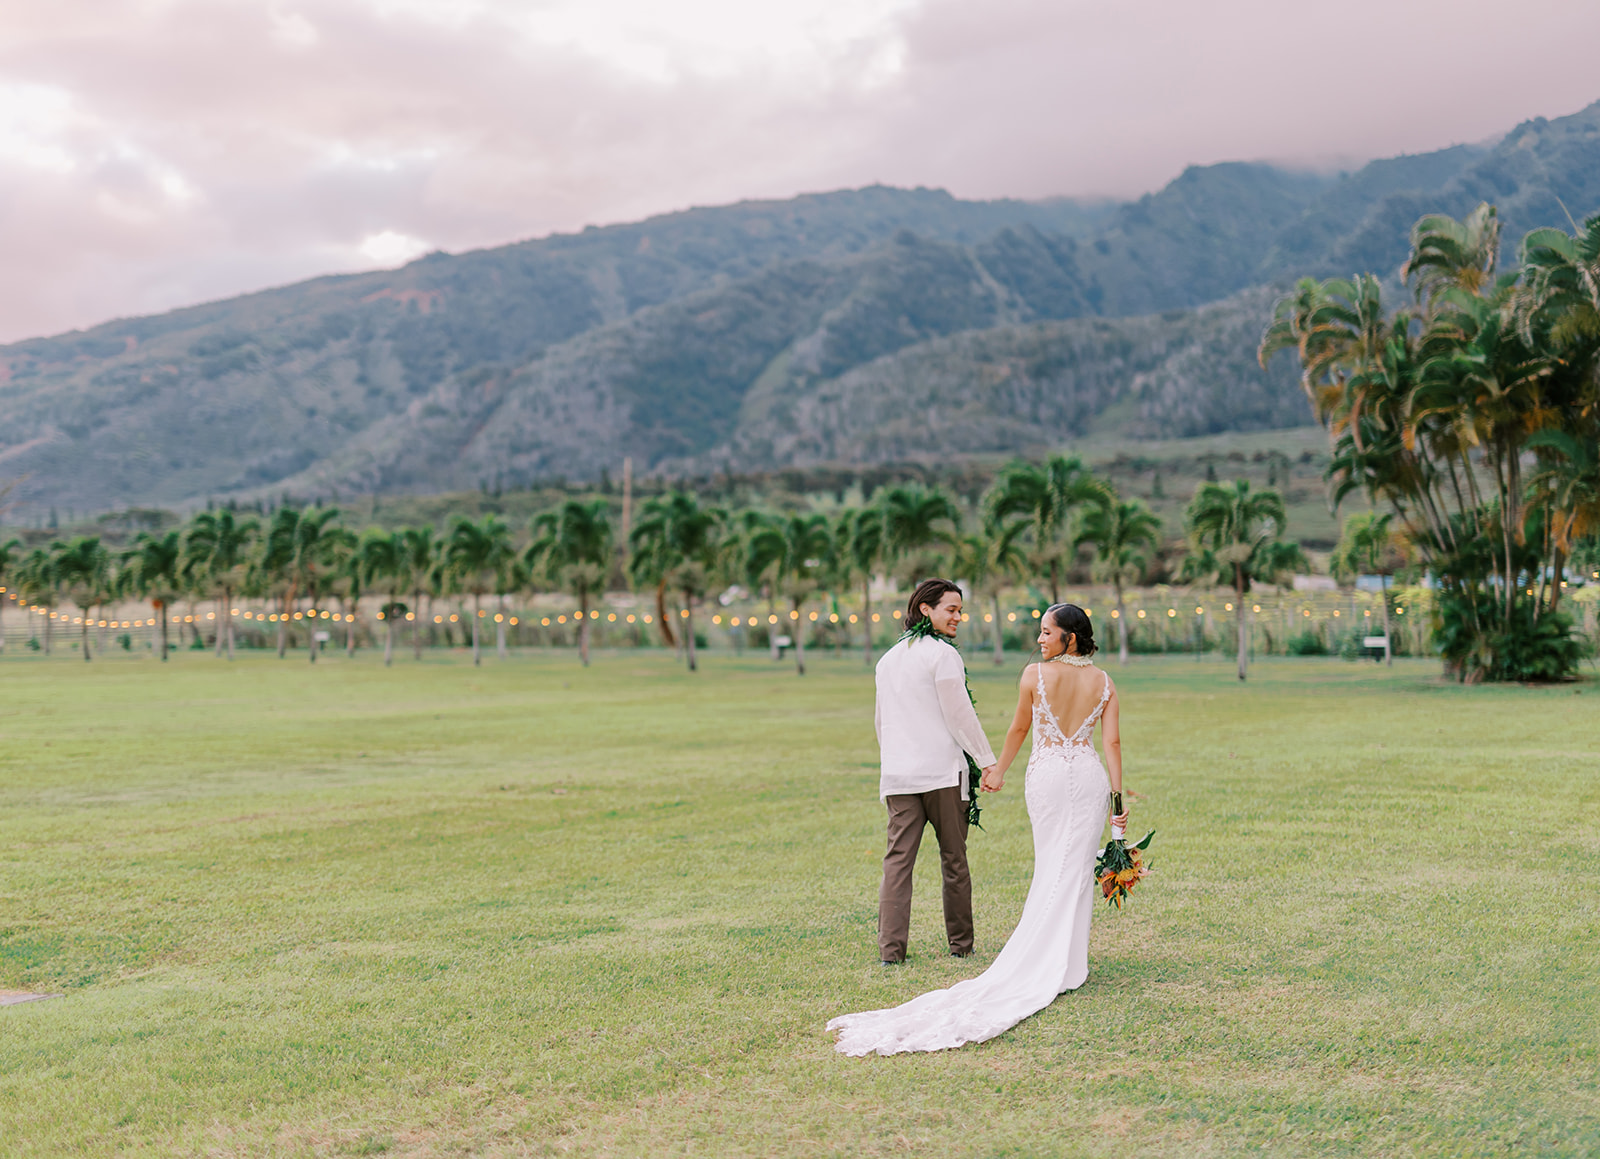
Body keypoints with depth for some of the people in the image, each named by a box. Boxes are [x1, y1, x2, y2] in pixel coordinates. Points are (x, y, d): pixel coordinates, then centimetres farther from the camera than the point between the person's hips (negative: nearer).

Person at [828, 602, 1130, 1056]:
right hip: (1089, 778, 1)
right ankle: (1062, 964, 2)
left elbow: (1018, 730, 5)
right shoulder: (1104, 683, 0)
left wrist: (998, 772, 20)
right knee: (1075, 869, 4)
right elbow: (1112, 742, -2)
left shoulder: (1035, 675, -6)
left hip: (1046, 776, -1)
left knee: (1049, 869, 11)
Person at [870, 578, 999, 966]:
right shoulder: (942, 654, -8)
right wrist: (987, 760, -5)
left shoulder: (888, 659, 16)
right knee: (953, 859, 7)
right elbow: (959, 714, -11)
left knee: (898, 860, 1)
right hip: (942, 772, -5)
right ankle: (961, 944, 15)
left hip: (897, 775, 5)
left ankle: (890, 948, -7)